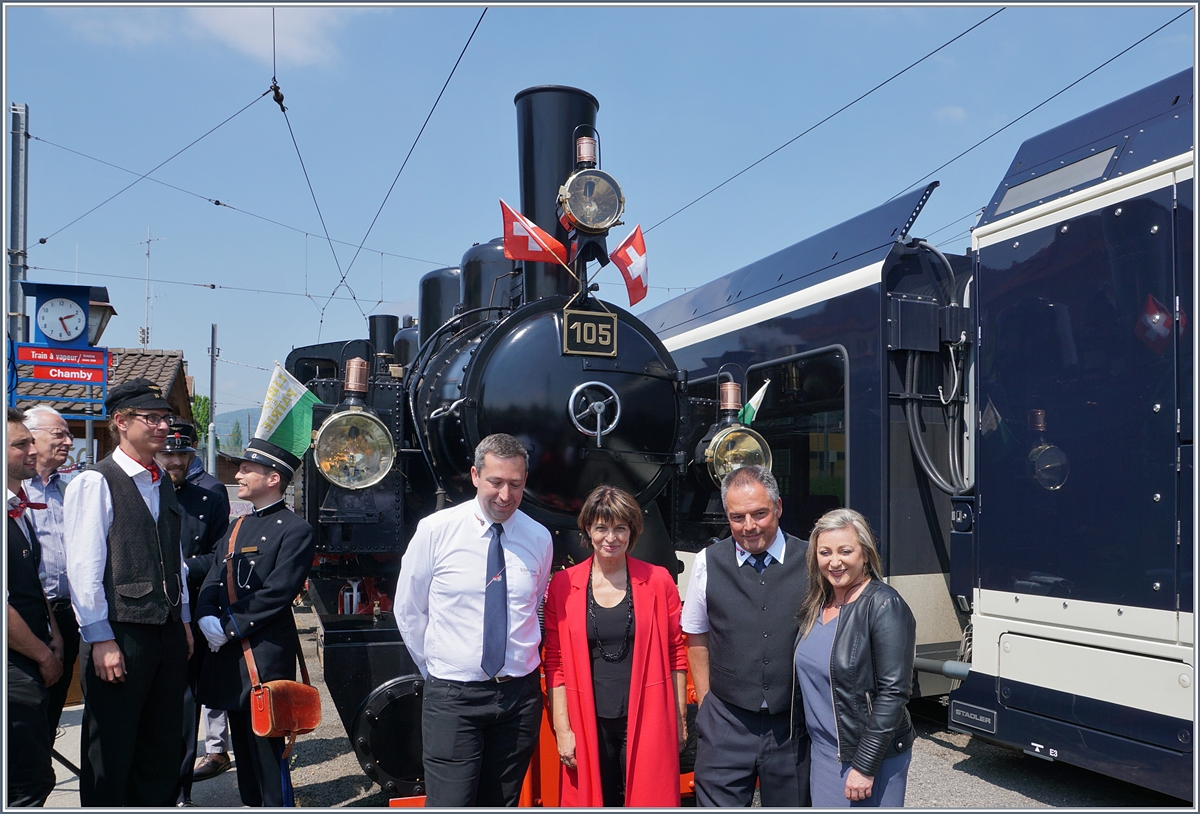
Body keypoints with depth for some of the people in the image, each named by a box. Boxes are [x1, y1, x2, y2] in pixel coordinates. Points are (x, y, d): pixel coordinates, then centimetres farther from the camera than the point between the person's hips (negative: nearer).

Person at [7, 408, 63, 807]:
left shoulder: (19, 508, 12)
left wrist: (52, 636, 10)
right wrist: (43, 655, -8)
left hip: (30, 668, 9)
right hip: (14, 669, -9)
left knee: (32, 773, 16)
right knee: (31, 782, -5)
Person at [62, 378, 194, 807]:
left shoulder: (164, 485, 13)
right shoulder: (94, 483, -9)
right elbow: (84, 569, -13)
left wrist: (183, 620, 14)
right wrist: (101, 640, -15)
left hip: (167, 631, 7)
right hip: (119, 634, -7)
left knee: (163, 747, 15)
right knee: (111, 753, 4)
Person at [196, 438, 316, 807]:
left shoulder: (296, 530, -8)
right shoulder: (237, 527, 18)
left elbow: (276, 593, -15)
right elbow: (212, 581, 13)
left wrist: (230, 628, -14)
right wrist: (208, 619, -4)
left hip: (265, 655, -8)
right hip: (229, 653, 8)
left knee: (267, 745, -5)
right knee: (242, 743, 16)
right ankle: (251, 803, 28)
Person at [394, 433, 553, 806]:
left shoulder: (539, 539, 1)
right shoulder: (435, 531, -6)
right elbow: (408, 611, 3)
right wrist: (436, 667, 6)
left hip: (520, 695, 3)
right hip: (453, 696, -3)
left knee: (502, 803, 14)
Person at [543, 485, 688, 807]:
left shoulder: (658, 581, 0)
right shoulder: (563, 585, 0)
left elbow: (675, 653, 5)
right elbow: (555, 662, 2)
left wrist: (680, 719, 4)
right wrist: (562, 729, -2)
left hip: (647, 722, 0)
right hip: (589, 725, 1)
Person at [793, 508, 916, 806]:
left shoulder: (884, 606, -16)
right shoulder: (816, 604, 5)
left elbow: (893, 692, -18)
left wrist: (865, 766, -18)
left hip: (872, 757, -6)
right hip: (822, 753, 6)